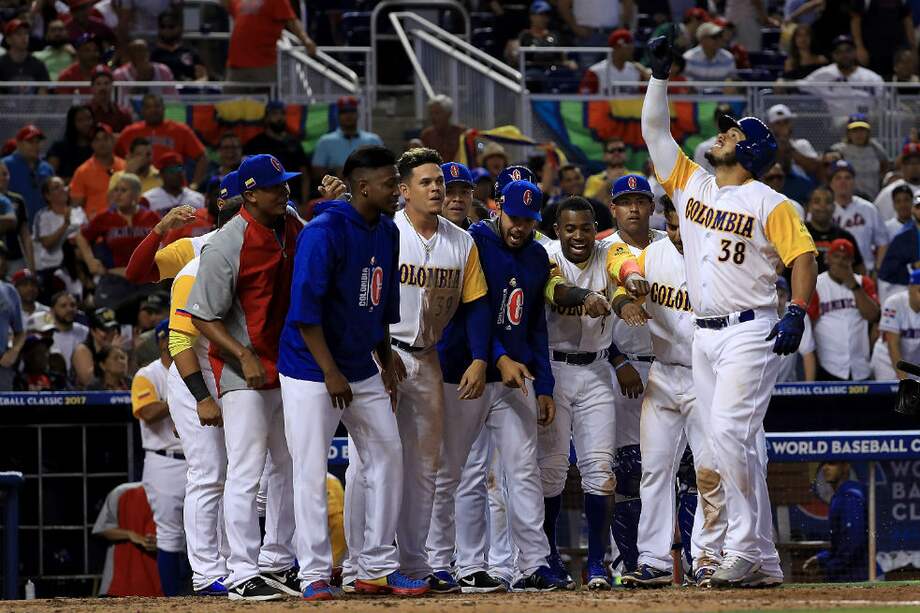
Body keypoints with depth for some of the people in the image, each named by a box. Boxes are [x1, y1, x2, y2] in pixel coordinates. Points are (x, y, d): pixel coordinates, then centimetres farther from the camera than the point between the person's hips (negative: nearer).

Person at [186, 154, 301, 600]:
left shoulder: (294, 229, 4)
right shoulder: (227, 245, -17)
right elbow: (203, 317, -16)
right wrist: (244, 355, -25)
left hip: (290, 369, 8)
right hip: (245, 374, -8)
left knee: (291, 470, 15)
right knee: (246, 472, -10)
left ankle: (279, 564, 26)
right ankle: (243, 573, -10)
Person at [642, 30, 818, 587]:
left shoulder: (770, 204, -4)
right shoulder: (691, 184, 13)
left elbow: (803, 255, -10)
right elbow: (655, 131, 14)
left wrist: (798, 312, -24)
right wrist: (660, 76, 7)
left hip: (750, 332, -7)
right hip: (705, 334, 7)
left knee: (729, 431, -20)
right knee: (736, 444, 6)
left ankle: (744, 550, -19)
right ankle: (764, 562, 8)